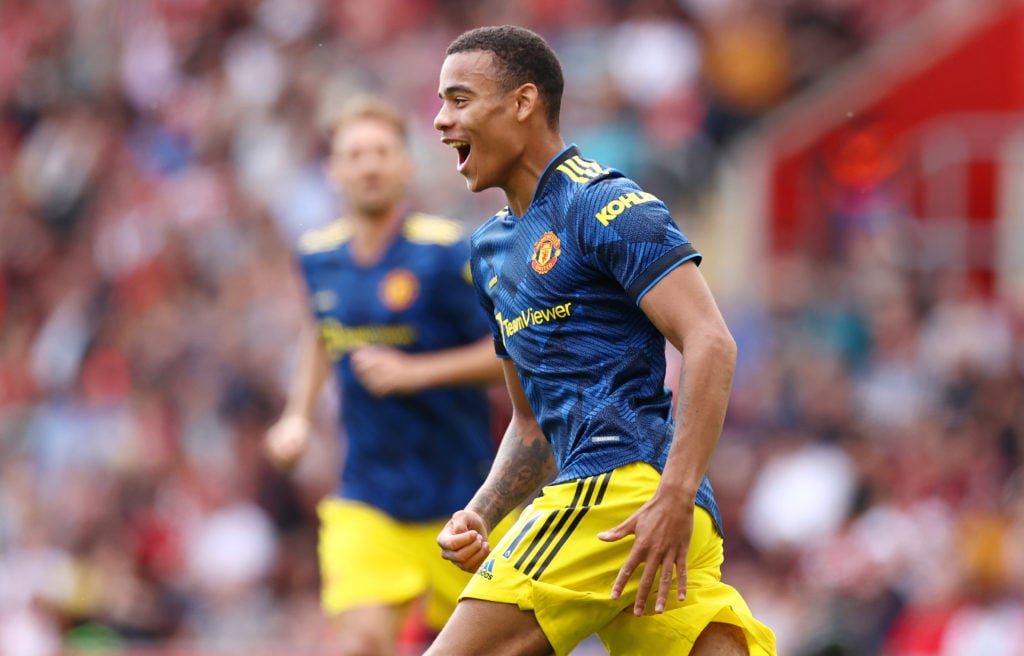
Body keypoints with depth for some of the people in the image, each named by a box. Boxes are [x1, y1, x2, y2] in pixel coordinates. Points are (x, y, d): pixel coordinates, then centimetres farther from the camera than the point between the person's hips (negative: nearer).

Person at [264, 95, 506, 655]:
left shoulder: (443, 254, -13)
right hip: (366, 498, 2)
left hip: (456, 496, -2)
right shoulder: (319, 256, 3)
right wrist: (298, 415, 11)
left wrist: (414, 372, -22)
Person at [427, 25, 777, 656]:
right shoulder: (492, 250, 25)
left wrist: (675, 498, -23)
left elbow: (711, 345, -15)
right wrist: (481, 516, 13)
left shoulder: (603, 204, -4)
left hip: (630, 483, -9)